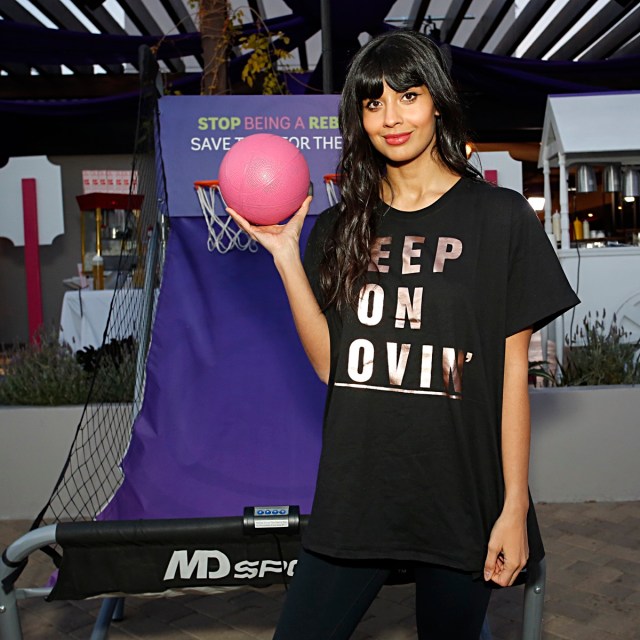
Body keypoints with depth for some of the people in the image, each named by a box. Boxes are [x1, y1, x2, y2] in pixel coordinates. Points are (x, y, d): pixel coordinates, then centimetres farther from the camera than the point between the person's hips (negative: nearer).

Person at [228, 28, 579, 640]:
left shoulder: (499, 217, -3)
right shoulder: (338, 229, 6)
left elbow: (512, 369, -3)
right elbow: (330, 363, 1)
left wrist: (515, 505, -5)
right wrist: (285, 253, -6)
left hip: (462, 499, -2)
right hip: (354, 494, 3)